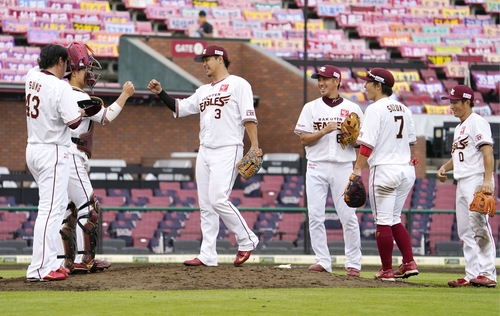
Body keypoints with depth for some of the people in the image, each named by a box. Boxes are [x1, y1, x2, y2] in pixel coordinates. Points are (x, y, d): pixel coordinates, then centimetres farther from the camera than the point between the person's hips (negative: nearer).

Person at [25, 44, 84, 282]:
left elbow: (40, 63, 29)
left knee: (59, 203, 19)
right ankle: (40, 269, -14)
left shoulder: (32, 77, 4)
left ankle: (50, 262, 17)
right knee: (50, 209, -10)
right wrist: (81, 112, 2)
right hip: (53, 153, -9)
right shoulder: (60, 87, -18)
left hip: (33, 150, 9)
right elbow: (74, 122, -18)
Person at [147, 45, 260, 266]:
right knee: (205, 205, 4)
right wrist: (160, 93, 7)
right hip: (204, 152, 8)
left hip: (227, 151, -8)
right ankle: (207, 256, 5)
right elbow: (179, 108, 19)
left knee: (218, 199, -18)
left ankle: (247, 240, -2)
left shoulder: (238, 84, -3)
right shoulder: (203, 91, 20)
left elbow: (248, 116, -11)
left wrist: (254, 145, -20)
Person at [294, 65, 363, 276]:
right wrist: (324, 131, -13)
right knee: (315, 215, -2)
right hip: (317, 167, 2)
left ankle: (353, 263, 2)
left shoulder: (352, 109, 7)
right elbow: (304, 139, 1)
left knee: (348, 215, -5)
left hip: (343, 167, -2)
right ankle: (323, 261, 4)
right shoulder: (311, 108, 9)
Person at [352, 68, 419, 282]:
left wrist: (357, 169, -13)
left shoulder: (375, 109, -10)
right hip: (407, 169, 7)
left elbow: (368, 144, -16)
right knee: (394, 219, 17)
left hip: (384, 170, -7)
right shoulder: (403, 109, 12)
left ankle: (387, 270, 1)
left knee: (383, 222, -1)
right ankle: (409, 264, 9)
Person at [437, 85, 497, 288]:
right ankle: (472, 275, 7)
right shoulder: (459, 128, 22)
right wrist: (444, 168, 9)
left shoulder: (477, 122, -6)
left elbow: (488, 151, -17)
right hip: (462, 183, 10)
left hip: (477, 181, -10)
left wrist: (487, 180, -27)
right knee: (465, 231, 6)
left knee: (479, 227, -15)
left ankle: (488, 274, -17)